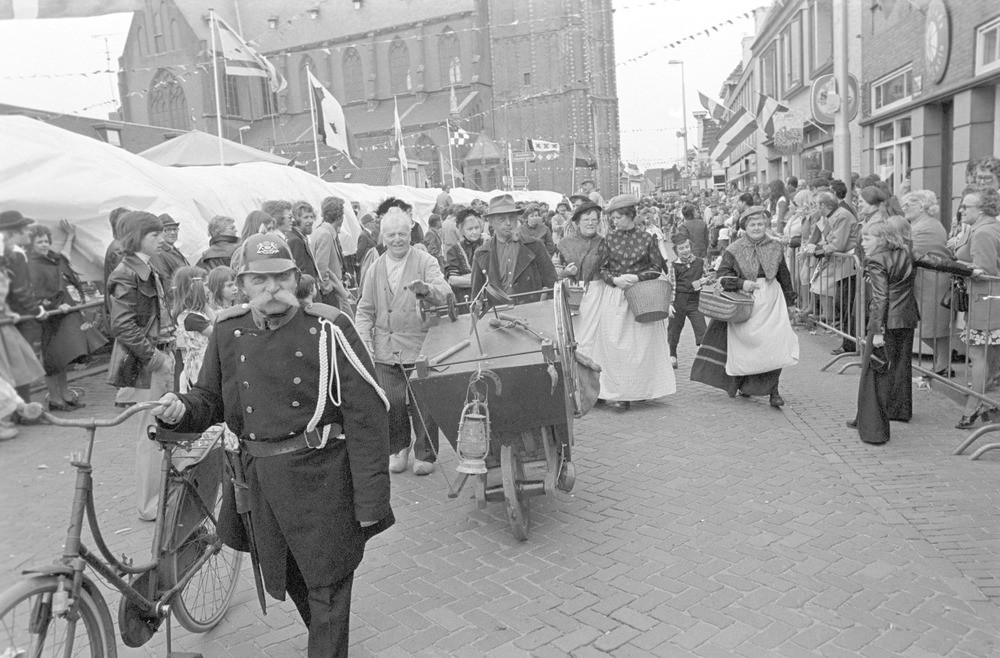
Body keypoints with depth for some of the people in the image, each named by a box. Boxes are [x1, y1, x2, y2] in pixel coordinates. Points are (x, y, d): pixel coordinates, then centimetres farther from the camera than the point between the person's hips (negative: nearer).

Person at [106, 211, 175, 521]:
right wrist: (154, 357, -19)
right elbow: (124, 326, -20)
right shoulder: (126, 275, -13)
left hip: (162, 356, 9)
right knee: (150, 431, -1)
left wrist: (169, 351, 12)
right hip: (146, 362, -9)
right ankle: (149, 504, 10)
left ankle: (165, 491, 27)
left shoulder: (147, 270, 15)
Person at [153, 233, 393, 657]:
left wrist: (371, 502, -17)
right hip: (259, 477, 6)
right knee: (287, 576, 25)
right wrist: (180, 410, -12)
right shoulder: (227, 331, 1)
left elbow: (366, 414, -16)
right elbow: (211, 398, 13)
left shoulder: (327, 328, -15)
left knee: (327, 585, 7)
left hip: (320, 478, -5)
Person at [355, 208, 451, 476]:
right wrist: (364, 341, 3)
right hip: (385, 351, 3)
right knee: (392, 403, 5)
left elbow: (444, 293, -16)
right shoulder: (375, 270, 11)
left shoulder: (425, 261, 0)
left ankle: (425, 454, 20)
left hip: (420, 348, -3)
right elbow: (365, 310, 16)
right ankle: (398, 449, 28)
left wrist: (426, 289, -37)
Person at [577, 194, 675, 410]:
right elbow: (600, 268, 4)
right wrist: (614, 279, -14)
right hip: (613, 296, 1)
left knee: (640, 344, 0)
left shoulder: (646, 238, 1)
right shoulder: (608, 239, 3)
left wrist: (637, 277, -13)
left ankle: (637, 390, 8)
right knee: (613, 345, -2)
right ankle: (617, 391, 6)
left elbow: (657, 268, 2)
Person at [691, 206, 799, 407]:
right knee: (745, 344, 5)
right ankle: (744, 384, 26)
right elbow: (723, 273, -3)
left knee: (774, 344, -9)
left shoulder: (775, 247, 8)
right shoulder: (734, 250, 0)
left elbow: (784, 275, 17)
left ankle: (772, 391, -4)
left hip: (770, 300, 1)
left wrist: (789, 299, 22)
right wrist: (741, 283, -18)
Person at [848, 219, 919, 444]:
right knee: (900, 365, 23)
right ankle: (900, 410, 41)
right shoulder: (905, 254, 8)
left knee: (875, 371, -3)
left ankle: (873, 428, -3)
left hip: (887, 321, -8)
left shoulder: (876, 261, -13)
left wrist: (878, 331, -18)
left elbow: (881, 298, -17)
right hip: (907, 318, 8)